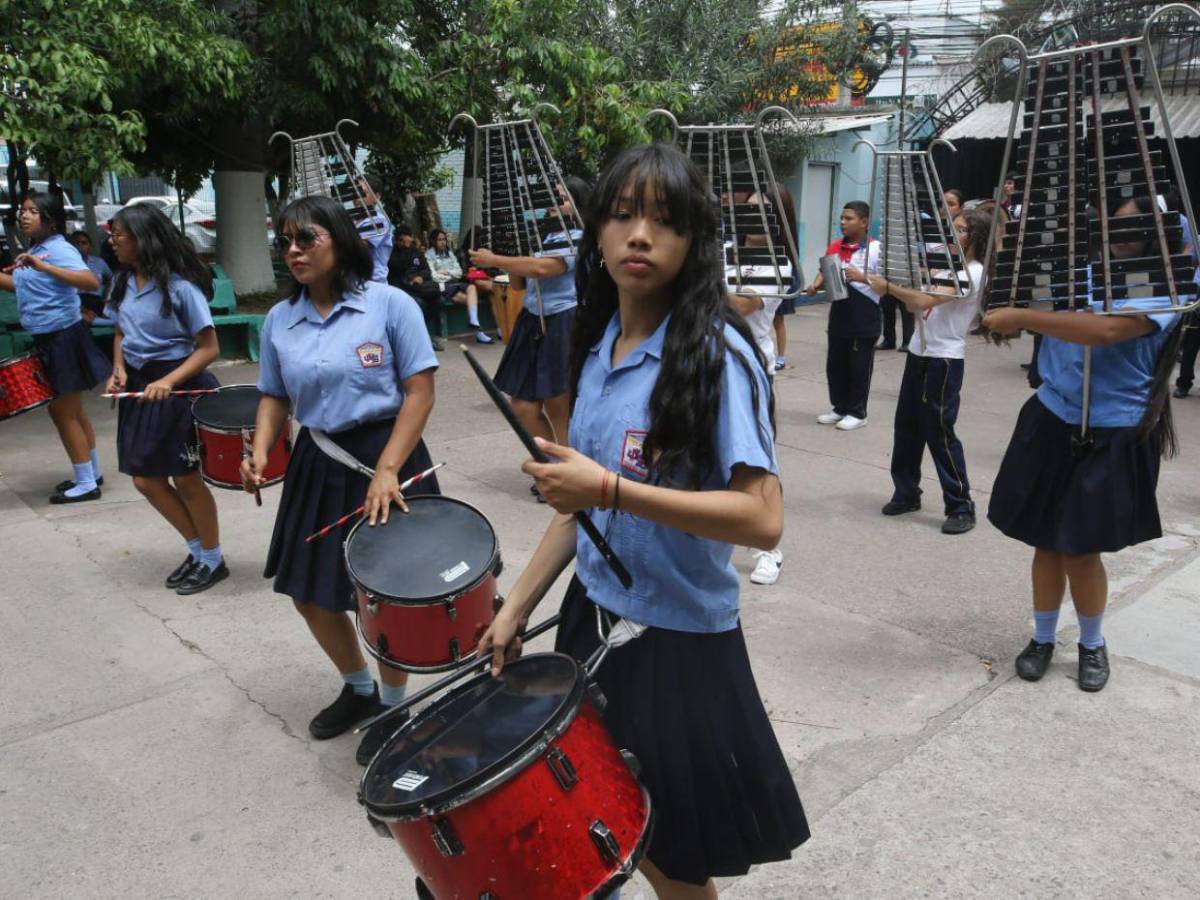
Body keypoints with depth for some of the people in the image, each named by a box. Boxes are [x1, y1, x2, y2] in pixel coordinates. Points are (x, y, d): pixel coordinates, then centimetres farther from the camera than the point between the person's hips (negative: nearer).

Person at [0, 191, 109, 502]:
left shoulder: (59, 249, -17)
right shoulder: (34, 250, 11)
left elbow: (92, 282, -33)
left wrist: (43, 267, -38)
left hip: (63, 339, -9)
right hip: (47, 340, 9)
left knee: (62, 411, -3)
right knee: (72, 411, 17)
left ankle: (86, 483, 6)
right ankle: (91, 472, 29)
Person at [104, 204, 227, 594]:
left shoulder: (180, 286, -17)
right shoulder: (123, 283, 5)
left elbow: (209, 348, -16)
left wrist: (169, 382, -28)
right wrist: (119, 369, -1)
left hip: (179, 385, -7)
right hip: (139, 385, 8)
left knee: (185, 478, 2)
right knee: (146, 480, 10)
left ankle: (213, 560, 21)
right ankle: (198, 550, 27)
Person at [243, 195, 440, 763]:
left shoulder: (389, 304, -11)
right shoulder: (279, 320, 5)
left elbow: (419, 392, -13)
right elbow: (275, 397, 12)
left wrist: (387, 470, -21)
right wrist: (260, 454, -7)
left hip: (385, 456, -6)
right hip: (316, 464, 6)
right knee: (309, 593, 13)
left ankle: (394, 705, 27)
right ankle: (358, 689, 39)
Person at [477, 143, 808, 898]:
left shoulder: (716, 351, -18)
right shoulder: (599, 344, 3)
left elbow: (763, 520, -25)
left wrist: (611, 489, -28)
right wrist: (518, 605, 8)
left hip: (679, 639, -6)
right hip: (593, 617, 7)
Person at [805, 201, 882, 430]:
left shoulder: (875, 248, -9)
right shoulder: (835, 246, 7)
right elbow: (825, 273, 14)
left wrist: (861, 277, -24)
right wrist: (815, 284, -7)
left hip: (864, 319, -6)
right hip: (838, 314, 6)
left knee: (859, 367, 4)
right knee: (835, 364, 12)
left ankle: (857, 413, 16)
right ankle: (840, 408, 26)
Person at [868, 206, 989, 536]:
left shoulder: (973, 273, -13)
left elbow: (925, 301, -24)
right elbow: (915, 305, 13)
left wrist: (888, 286, -17)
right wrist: (896, 287, -4)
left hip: (944, 359, -8)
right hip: (918, 352, 8)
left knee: (938, 431, -6)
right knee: (906, 425, 10)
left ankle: (961, 507, 3)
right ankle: (906, 492, 23)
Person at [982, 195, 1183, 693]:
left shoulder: (1161, 293, -12)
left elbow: (1104, 330, -31)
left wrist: (1020, 316, -29)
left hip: (1110, 440, -4)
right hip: (1051, 423, 4)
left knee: (1081, 550, 2)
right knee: (1046, 541, 10)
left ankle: (1092, 645, 28)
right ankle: (1042, 638, 29)